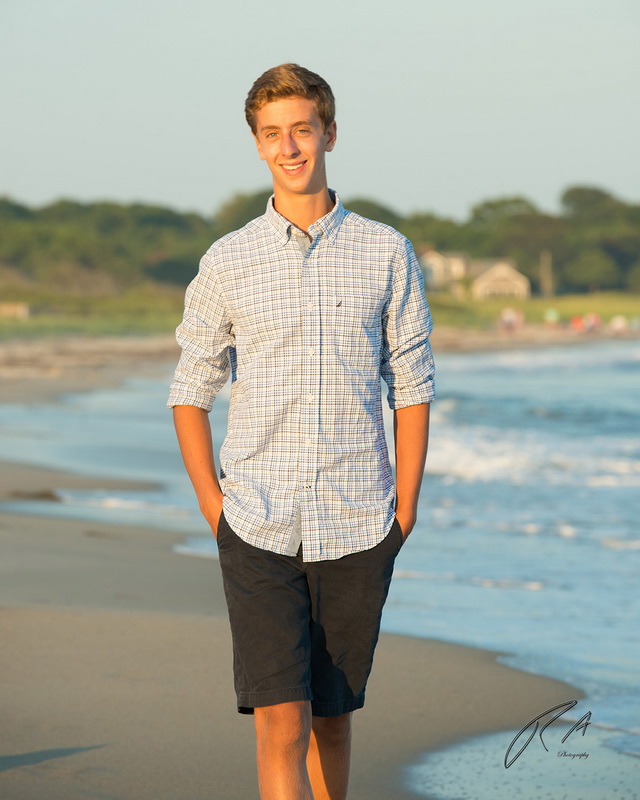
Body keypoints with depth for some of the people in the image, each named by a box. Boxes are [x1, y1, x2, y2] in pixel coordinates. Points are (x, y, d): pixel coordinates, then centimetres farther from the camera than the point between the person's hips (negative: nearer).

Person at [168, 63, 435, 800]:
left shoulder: (386, 254, 3)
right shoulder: (226, 263, 3)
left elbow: (411, 385, 7)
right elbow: (190, 392, 9)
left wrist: (404, 510, 2)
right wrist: (214, 508, 1)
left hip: (358, 531, 1)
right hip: (259, 532, -1)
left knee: (332, 718, 11)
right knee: (279, 723, -10)